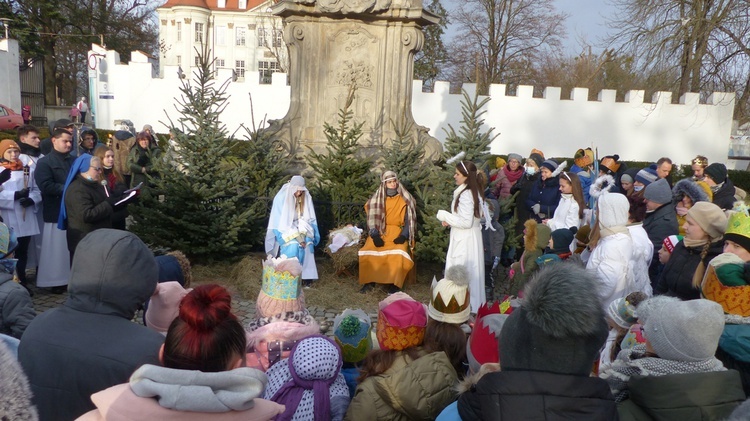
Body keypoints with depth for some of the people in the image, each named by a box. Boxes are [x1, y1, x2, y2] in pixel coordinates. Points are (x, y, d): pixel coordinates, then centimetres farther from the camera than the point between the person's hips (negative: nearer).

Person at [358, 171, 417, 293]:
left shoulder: (404, 199, 3)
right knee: (367, 252, -25)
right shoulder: (377, 199, 5)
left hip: (398, 232, -1)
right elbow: (372, 219, 1)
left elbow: (408, 220, 0)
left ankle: (395, 284, -22)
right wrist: (375, 235, -15)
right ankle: (369, 281, -9)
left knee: (399, 253, -33)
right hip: (380, 232, 2)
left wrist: (403, 236, -16)